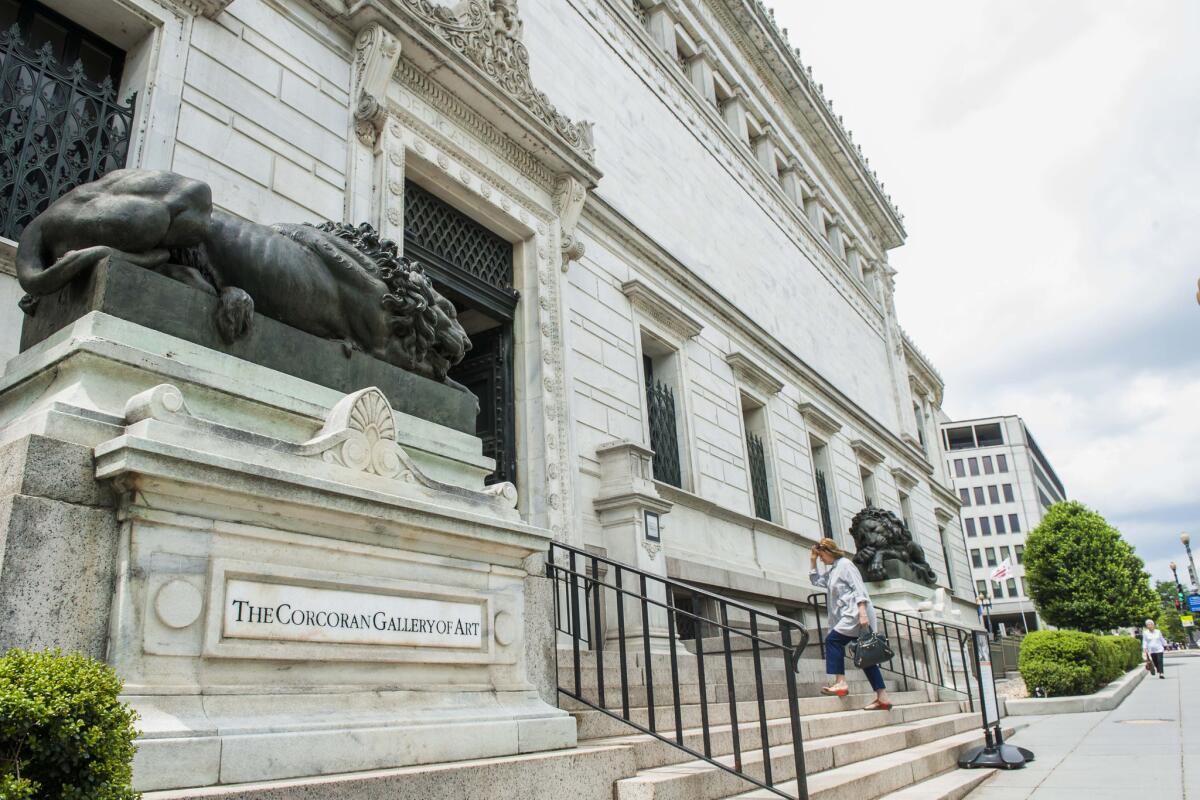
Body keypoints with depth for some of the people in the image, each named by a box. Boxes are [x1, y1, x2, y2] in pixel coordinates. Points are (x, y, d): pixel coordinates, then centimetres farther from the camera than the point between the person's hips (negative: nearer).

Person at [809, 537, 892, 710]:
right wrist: (812, 560, 23)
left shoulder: (845, 564, -5)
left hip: (856, 614, -9)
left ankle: (840, 683, -15)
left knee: (832, 640, -13)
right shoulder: (832, 571, 22)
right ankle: (883, 698, 3)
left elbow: (859, 588, -13)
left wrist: (862, 612, -23)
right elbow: (815, 580, 32)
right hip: (850, 616, 9)